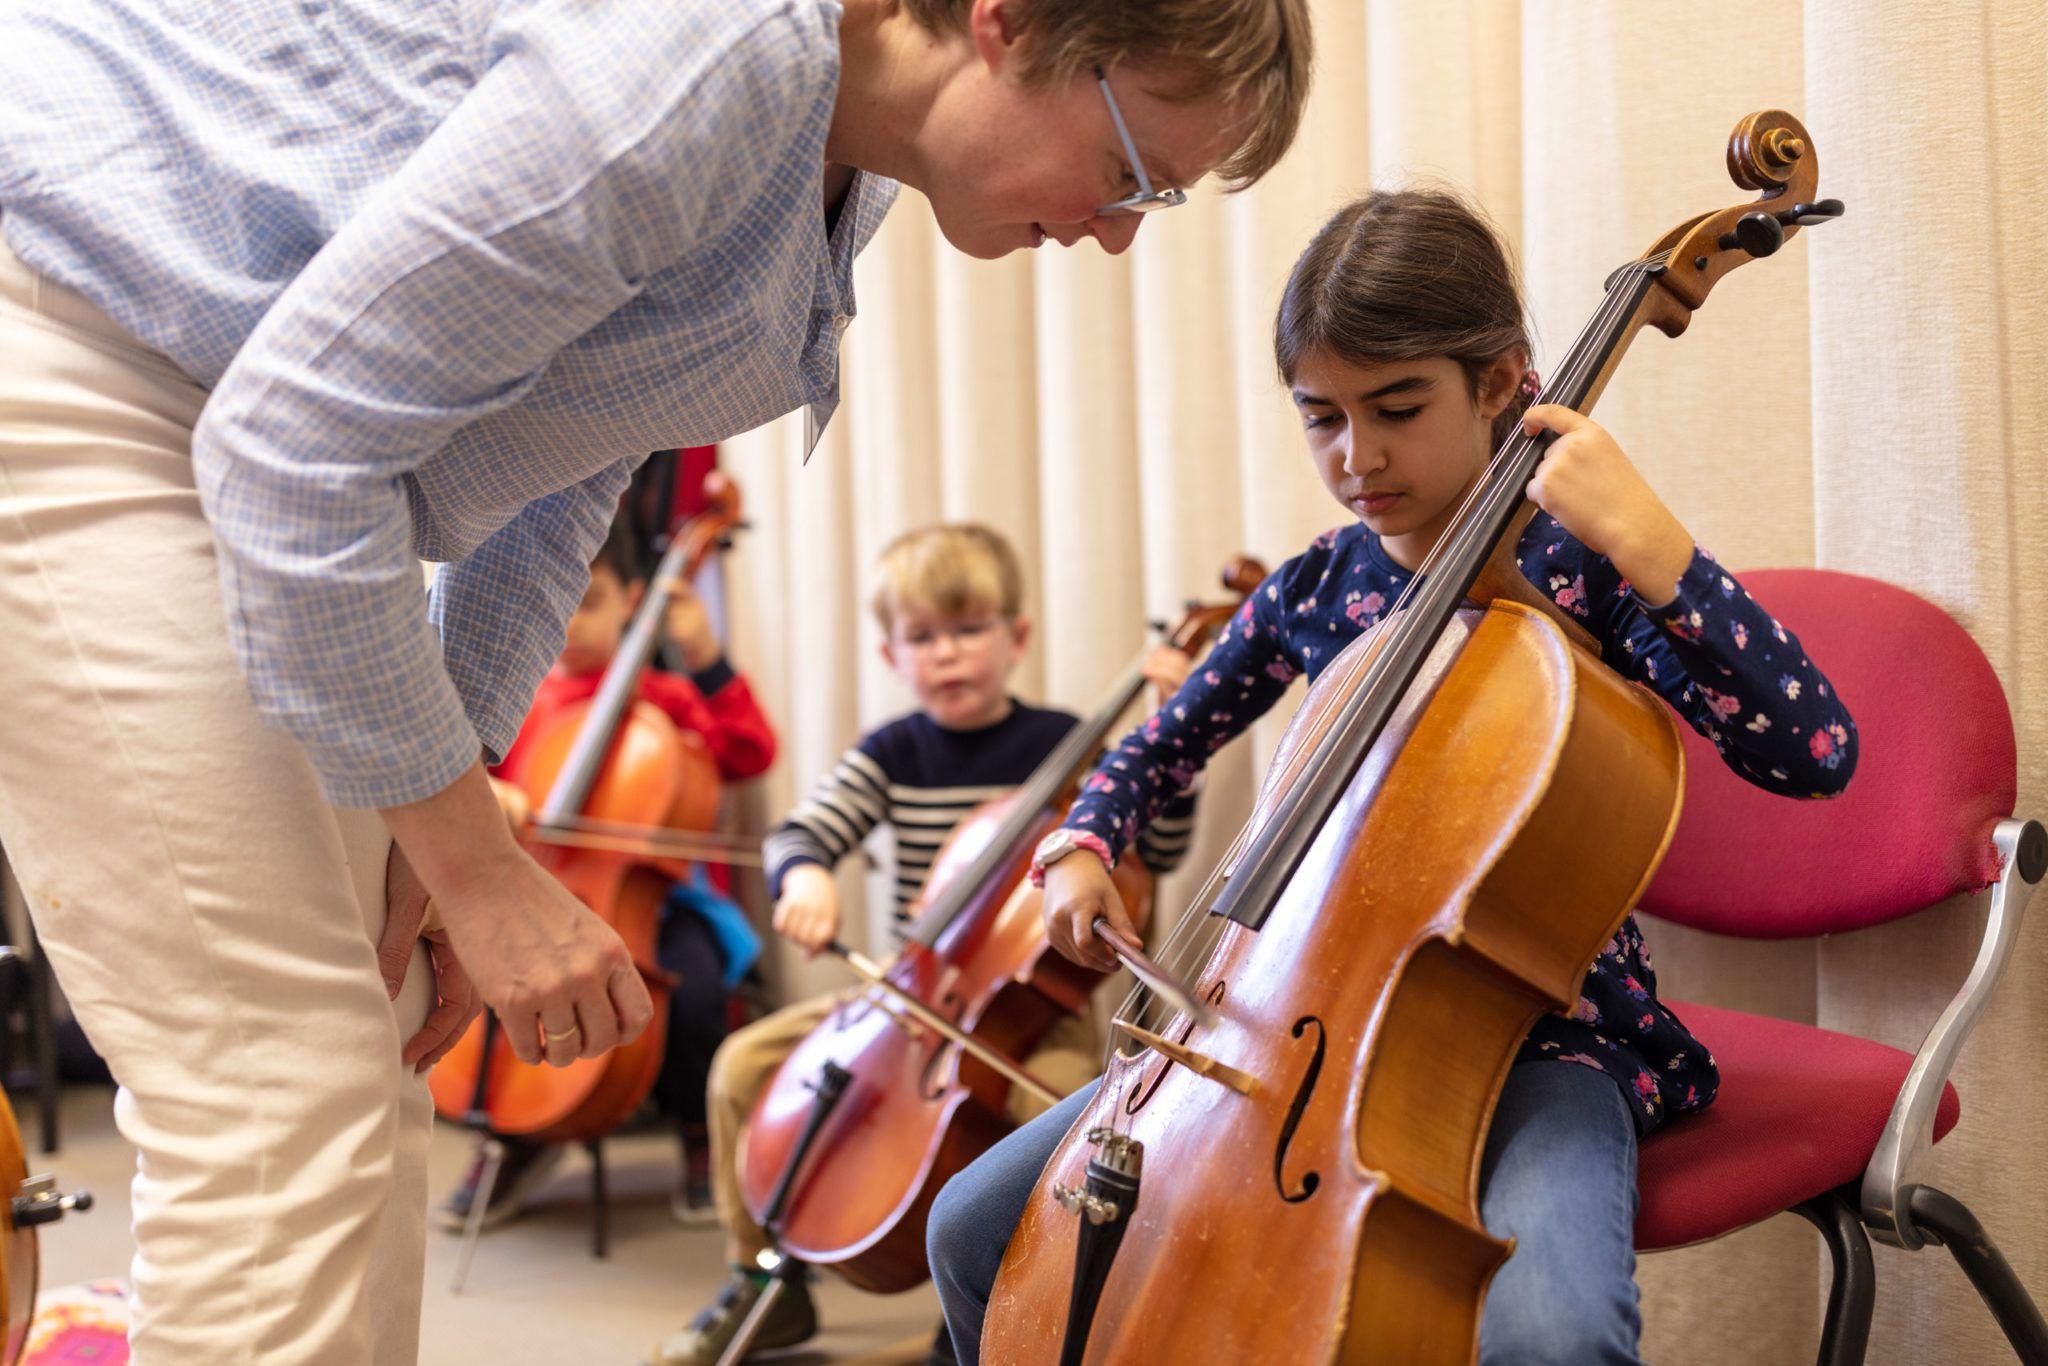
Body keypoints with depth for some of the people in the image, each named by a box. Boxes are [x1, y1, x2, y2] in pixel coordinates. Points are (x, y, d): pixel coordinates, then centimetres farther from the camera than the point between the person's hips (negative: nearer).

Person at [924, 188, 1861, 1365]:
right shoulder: (1313, 594, 6)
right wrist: (1084, 842, 5)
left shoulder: (1573, 564, -9)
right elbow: (1163, 747, 25)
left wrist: (1647, 539, -30)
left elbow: (1816, 752, -23)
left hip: (1537, 1036, -5)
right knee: (978, 1233, -5)